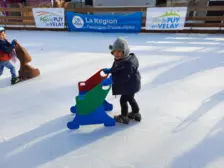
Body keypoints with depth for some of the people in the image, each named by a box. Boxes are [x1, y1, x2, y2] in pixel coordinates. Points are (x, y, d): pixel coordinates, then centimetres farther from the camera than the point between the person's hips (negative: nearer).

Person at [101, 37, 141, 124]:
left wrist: (111, 80, -42)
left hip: (130, 85, -10)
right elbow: (116, 69, 17)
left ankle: (124, 117, 18)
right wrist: (109, 70, 6)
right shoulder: (119, 59, -1)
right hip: (129, 84, 10)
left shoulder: (128, 63, -33)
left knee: (123, 100, 0)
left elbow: (124, 76, -39)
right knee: (130, 98, 24)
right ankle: (136, 113, 43)